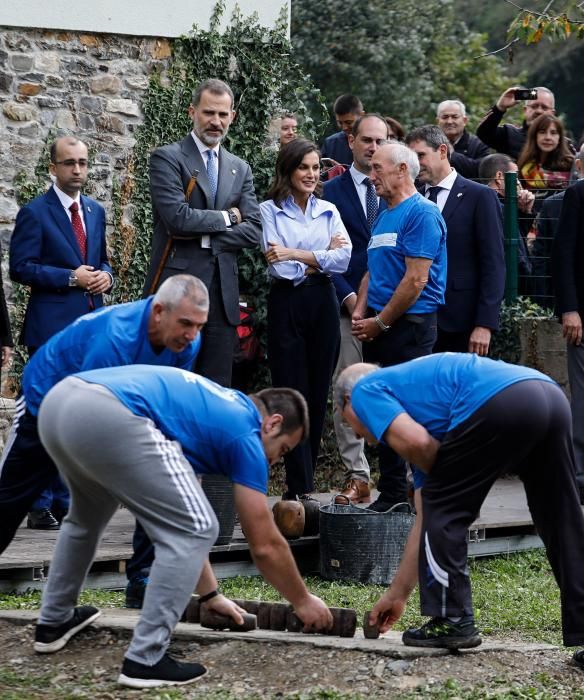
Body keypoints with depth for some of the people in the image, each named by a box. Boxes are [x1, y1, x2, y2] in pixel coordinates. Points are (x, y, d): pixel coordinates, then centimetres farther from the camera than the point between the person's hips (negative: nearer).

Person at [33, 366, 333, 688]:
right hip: (108, 417, -9)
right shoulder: (244, 432, 13)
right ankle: (144, 660, 0)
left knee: (88, 516, 38)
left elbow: (174, 521, 42)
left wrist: (211, 595, 48)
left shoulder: (209, 408, 36)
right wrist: (303, 602, 32)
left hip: (58, 402, 9)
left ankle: (53, 621, 46)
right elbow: (264, 545, 16)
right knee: (194, 531, 2)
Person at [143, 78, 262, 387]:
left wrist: (203, 235, -8)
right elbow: (177, 218, -15)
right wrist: (226, 217, -3)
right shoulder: (167, 158, -2)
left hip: (223, 291, 5)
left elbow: (253, 230, 5)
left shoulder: (240, 169, 16)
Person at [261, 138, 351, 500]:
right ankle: (301, 489, -4)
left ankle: (303, 483, 13)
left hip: (323, 304, 4)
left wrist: (296, 254, -10)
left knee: (318, 395, 5)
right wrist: (320, 259, -5)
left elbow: (343, 259, -4)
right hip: (287, 305, -3)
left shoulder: (328, 211, 11)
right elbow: (278, 267, -11)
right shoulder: (270, 211, 0)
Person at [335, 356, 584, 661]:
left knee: (443, 511, 11)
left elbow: (415, 441, -4)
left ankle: (453, 622, 15)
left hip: (499, 402, -8)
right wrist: (397, 593, 46)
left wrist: (442, 476, 18)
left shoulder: (365, 391, 19)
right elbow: (424, 519, 40)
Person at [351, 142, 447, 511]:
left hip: (409, 325, -9)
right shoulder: (383, 217, 18)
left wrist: (380, 322, -12)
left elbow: (416, 279, -17)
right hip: (378, 329, 9)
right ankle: (392, 494, 15)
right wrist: (360, 312, 5)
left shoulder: (422, 213, -11)